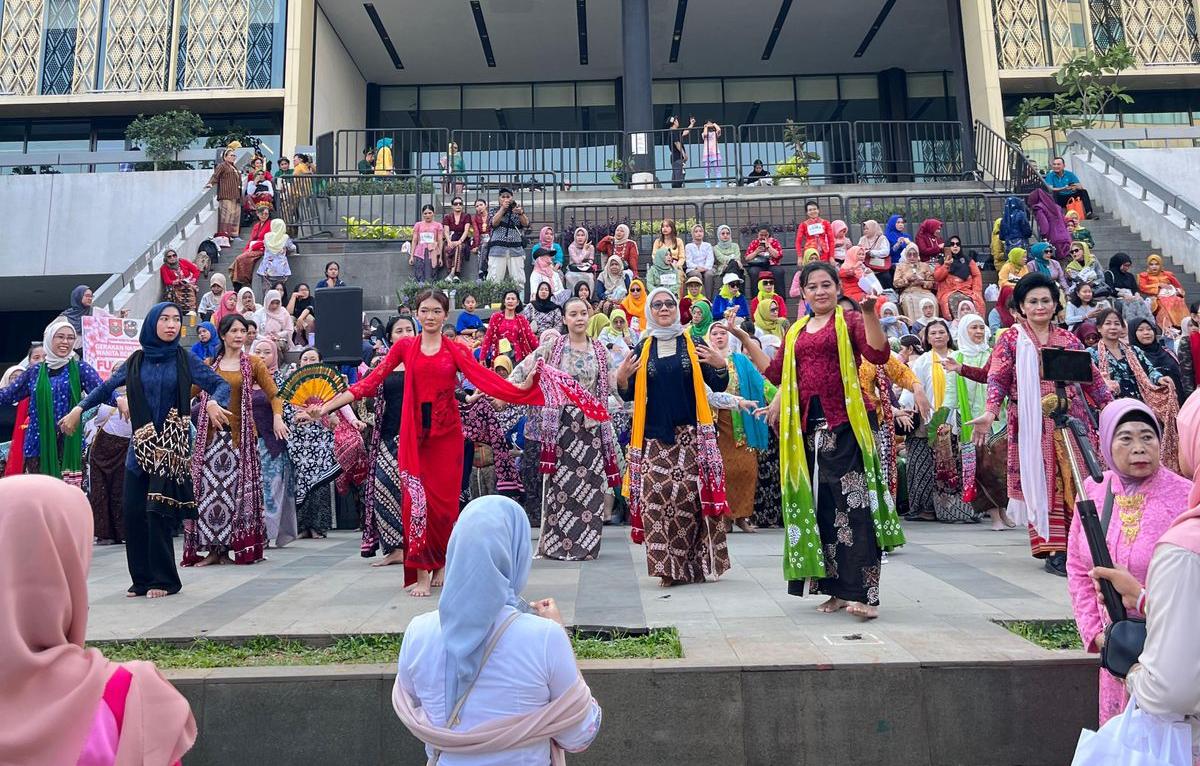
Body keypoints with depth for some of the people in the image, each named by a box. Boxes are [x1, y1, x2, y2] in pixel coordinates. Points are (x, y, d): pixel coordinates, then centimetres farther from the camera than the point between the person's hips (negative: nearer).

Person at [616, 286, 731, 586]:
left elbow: (719, 387, 5)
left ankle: (695, 562, 8)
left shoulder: (693, 345, 7)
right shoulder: (642, 349, 10)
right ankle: (668, 567, -1)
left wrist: (720, 366, -14)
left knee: (691, 494, -6)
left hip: (690, 436, -1)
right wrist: (622, 378, -9)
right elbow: (629, 396, 10)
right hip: (654, 437, 1)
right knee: (656, 496, -8)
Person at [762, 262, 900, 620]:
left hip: (845, 422, -5)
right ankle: (838, 589, 19)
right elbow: (777, 373, 19)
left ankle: (865, 593, -6)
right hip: (809, 425, 6)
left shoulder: (849, 321, 3)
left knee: (853, 503, -10)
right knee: (821, 506, 8)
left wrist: (869, 314, -24)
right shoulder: (796, 331, 19)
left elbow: (879, 354, -12)